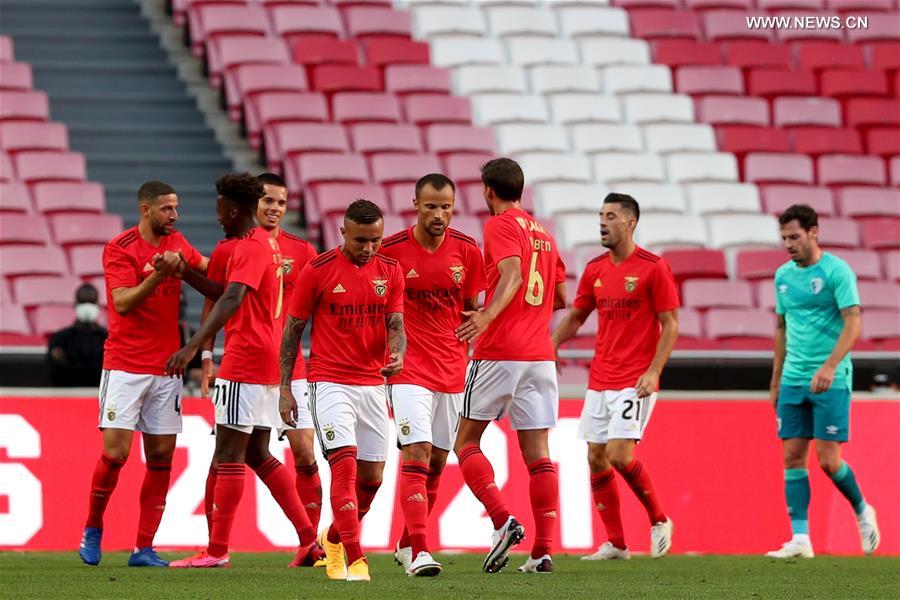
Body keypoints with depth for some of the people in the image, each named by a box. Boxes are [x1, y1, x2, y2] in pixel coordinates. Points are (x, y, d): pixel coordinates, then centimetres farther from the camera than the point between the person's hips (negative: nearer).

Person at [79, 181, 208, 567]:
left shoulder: (176, 244, 10)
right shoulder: (119, 249, -8)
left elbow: (209, 270, 27)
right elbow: (123, 302, -18)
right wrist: (158, 275, -30)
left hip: (166, 368, 5)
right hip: (124, 366, -5)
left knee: (161, 457, 0)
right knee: (115, 452, -11)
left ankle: (144, 549, 4)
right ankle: (92, 529, 11)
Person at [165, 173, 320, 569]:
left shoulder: (249, 247, -15)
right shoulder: (267, 244, 17)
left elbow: (231, 300, -29)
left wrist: (192, 347, -38)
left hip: (244, 365, -10)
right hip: (267, 364, 10)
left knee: (229, 455, -7)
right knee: (257, 454, 14)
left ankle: (217, 551, -7)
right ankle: (309, 538, 11)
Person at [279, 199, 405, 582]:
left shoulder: (390, 272, 5)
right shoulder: (317, 271, -7)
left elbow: (395, 324, 4)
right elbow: (293, 329, 0)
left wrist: (397, 354, -20)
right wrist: (285, 388, -2)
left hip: (372, 385, 5)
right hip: (329, 382, -5)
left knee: (372, 476, 8)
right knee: (345, 464, -18)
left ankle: (333, 539, 33)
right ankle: (354, 560, -20)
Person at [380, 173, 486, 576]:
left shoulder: (467, 252, 2)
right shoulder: (390, 251, -8)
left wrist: (469, 358, 8)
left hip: (452, 371, 4)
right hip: (408, 370, -4)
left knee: (438, 460, 10)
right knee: (416, 452, -16)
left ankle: (406, 543, 26)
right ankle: (419, 552, -21)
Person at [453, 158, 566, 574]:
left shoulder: (500, 225, -3)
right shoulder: (543, 233, 18)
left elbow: (512, 275, -21)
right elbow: (561, 297, 24)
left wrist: (488, 316, -35)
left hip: (499, 353, -6)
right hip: (540, 354, 6)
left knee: (466, 441, 5)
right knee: (538, 453, 2)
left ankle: (503, 521, -13)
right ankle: (543, 550, -5)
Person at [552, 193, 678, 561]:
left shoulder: (653, 268, -8)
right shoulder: (595, 269, 9)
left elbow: (670, 324, -7)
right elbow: (575, 317, 20)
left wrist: (653, 372, -16)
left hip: (634, 383, -7)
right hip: (599, 380, 7)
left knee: (620, 455, -16)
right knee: (596, 458, 3)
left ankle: (658, 521, 6)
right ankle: (616, 544, 10)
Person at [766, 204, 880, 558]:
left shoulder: (836, 271, -8)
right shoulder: (783, 276, 12)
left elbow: (853, 323, -14)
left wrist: (830, 365, -26)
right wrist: (775, 382, 18)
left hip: (831, 380, -6)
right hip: (793, 380, 6)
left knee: (827, 459, -8)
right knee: (793, 456, -1)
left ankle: (862, 511, 18)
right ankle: (800, 539, 0)